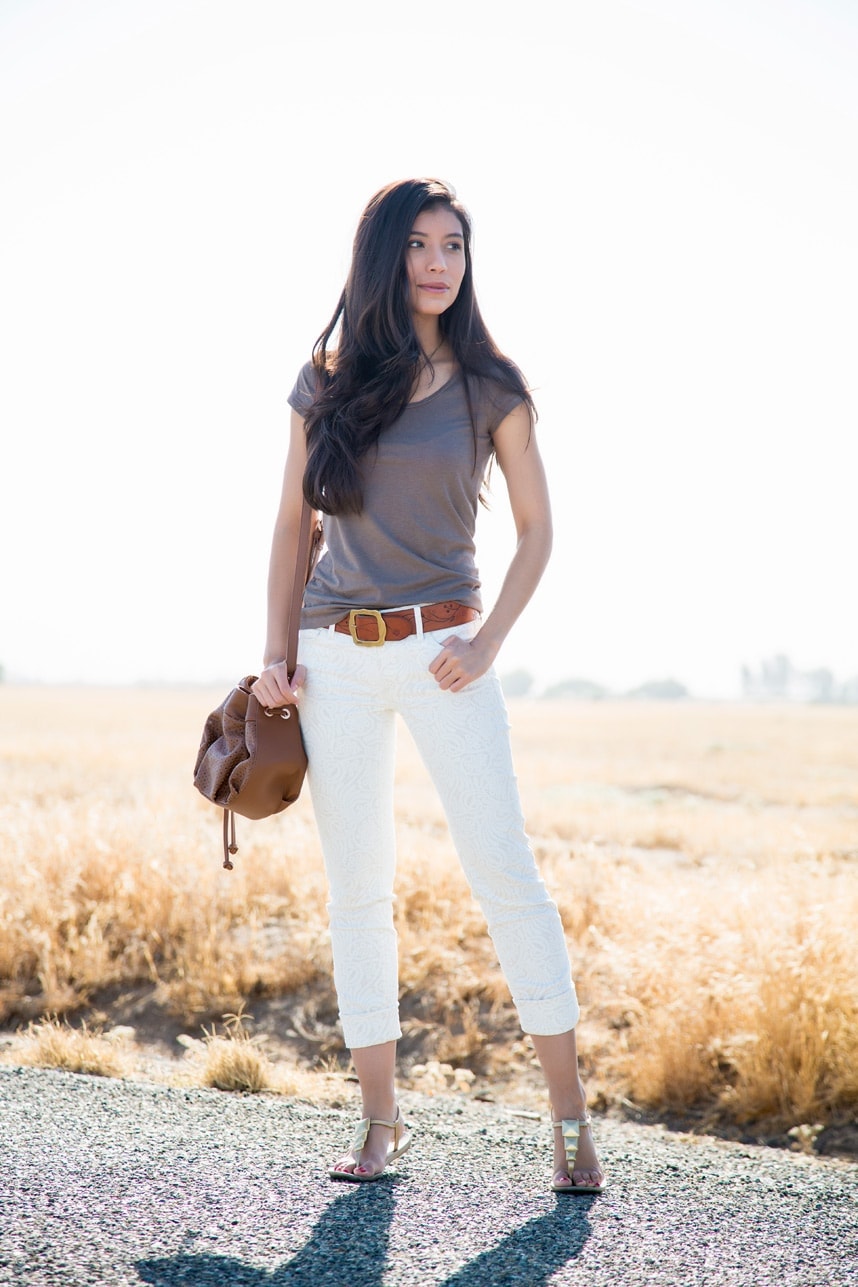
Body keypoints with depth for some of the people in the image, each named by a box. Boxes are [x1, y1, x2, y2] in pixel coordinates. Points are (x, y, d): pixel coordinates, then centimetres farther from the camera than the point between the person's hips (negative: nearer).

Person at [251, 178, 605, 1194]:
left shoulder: (488, 387, 2)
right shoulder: (327, 384, 8)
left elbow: (536, 529, 4)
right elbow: (291, 524, 12)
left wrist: (488, 641, -9)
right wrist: (275, 654, 4)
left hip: (440, 645, -2)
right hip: (335, 654, 3)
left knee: (502, 868, -9)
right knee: (356, 887, 5)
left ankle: (569, 1113, -1)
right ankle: (380, 1119, 14)